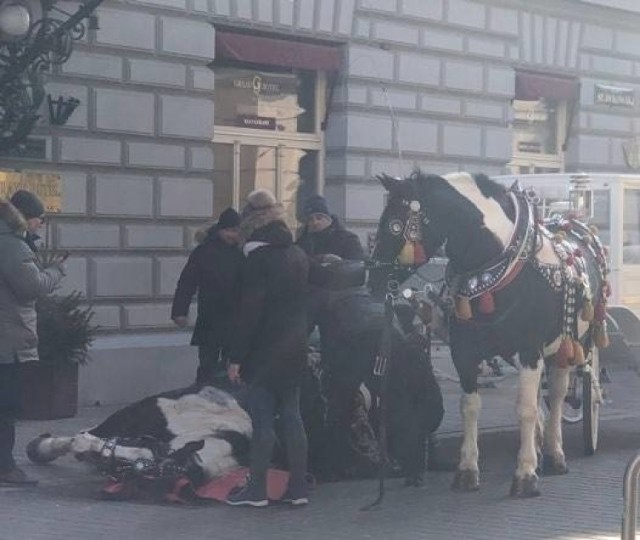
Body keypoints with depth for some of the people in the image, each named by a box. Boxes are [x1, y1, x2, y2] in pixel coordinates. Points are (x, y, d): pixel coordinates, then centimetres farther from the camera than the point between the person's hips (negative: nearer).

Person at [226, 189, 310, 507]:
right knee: (291, 416, 10)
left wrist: (236, 357, -14)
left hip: (265, 353, -7)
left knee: (262, 420, -3)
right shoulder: (299, 255, 10)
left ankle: (256, 490, 2)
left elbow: (249, 312, -17)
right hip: (295, 350, 7)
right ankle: (298, 488, 11)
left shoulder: (259, 258, -14)